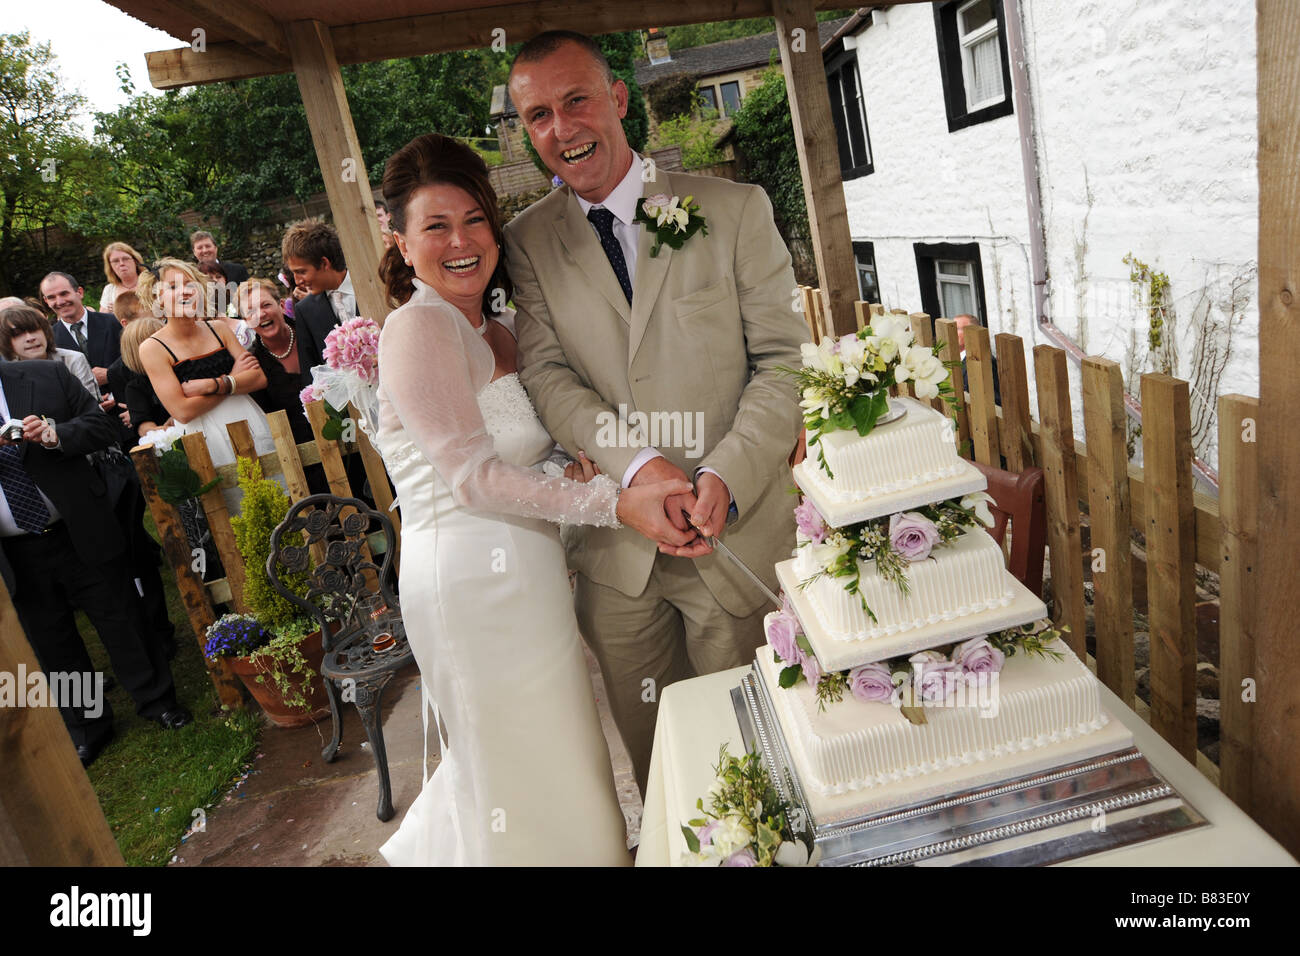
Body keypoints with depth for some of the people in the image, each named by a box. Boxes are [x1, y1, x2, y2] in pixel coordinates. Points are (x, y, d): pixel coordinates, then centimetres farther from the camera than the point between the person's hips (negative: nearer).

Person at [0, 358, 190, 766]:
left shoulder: (47, 376, -2)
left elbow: (101, 425, 2)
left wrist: (56, 435, -19)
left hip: (79, 533, -1)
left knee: (119, 619, 9)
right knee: (52, 642, 15)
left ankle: (157, 702, 28)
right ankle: (86, 725, 33)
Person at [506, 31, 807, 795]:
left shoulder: (735, 209, -1)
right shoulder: (529, 240, 4)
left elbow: (786, 357, -5)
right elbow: (547, 374, -5)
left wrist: (726, 476, -19)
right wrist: (639, 465, -21)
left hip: (736, 533, -1)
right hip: (613, 546, 2)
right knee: (646, 750, 16)